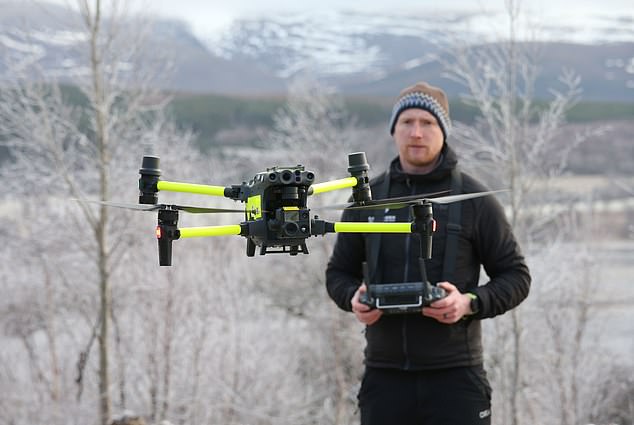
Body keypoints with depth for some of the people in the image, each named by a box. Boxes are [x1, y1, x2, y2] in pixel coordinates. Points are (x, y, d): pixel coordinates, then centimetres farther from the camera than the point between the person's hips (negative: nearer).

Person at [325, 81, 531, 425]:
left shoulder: (474, 200, 0)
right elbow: (339, 271, 18)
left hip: (454, 378, -3)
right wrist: (353, 297, -5)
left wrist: (470, 303, -16)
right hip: (384, 376, 3)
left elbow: (516, 275, 3)